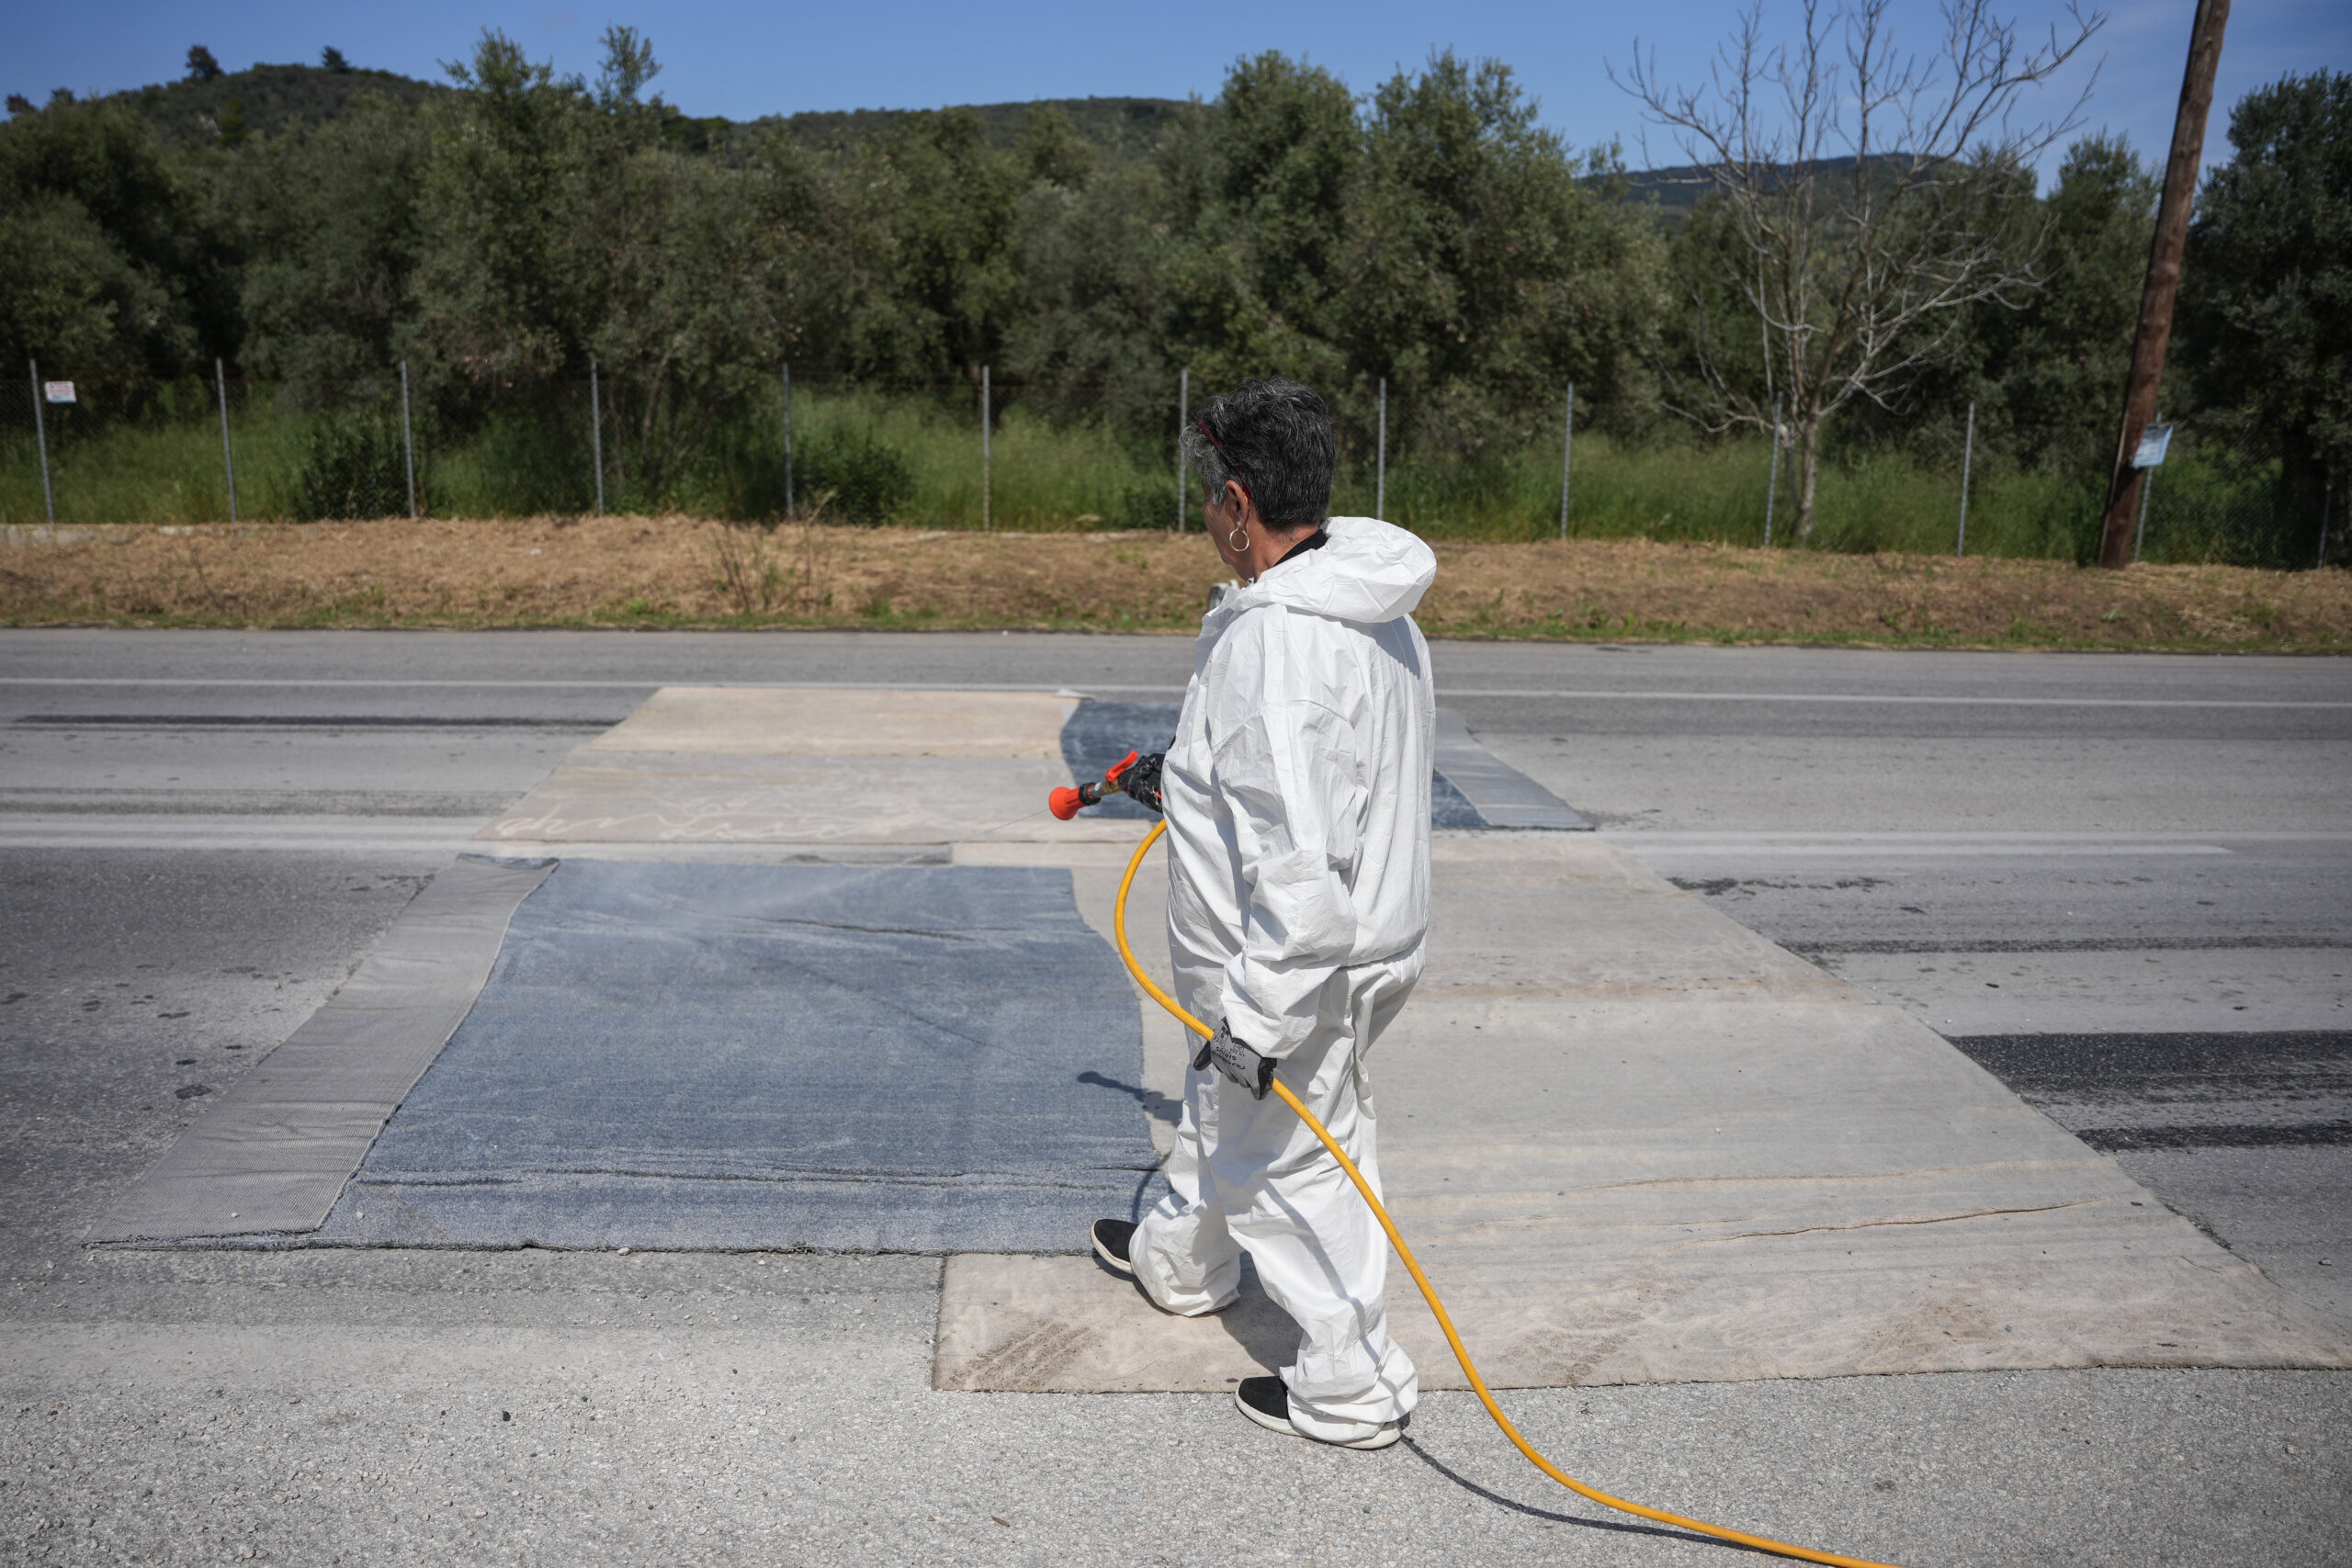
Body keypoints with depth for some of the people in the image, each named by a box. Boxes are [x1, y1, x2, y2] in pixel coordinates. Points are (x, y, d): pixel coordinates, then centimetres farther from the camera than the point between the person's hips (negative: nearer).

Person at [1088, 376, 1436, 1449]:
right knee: (1221, 1112, 29)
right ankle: (1182, 1260, 53)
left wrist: (1260, 1018, -27)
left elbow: (1301, 864, -33)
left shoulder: (1277, 639, -30)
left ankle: (1351, 1391, 25)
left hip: (1298, 971, -10)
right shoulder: (1371, 604, 3)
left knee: (1289, 1164, 8)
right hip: (1364, 935, 10)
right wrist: (1187, 781, 30)